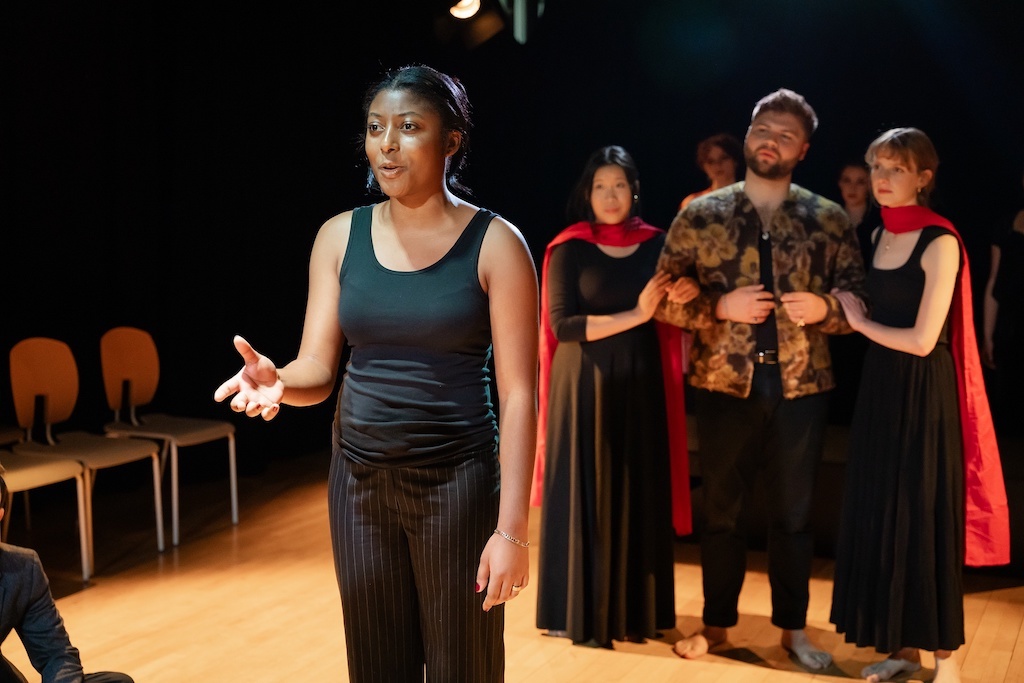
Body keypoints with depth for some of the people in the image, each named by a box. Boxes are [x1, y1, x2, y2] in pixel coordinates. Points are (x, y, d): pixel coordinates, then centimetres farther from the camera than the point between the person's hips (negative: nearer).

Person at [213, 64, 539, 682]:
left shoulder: (495, 244, -8)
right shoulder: (340, 236, 3)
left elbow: (518, 395, -10)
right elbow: (317, 369, 3)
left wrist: (512, 530, -14)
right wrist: (277, 382, -22)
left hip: (459, 481, -3)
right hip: (360, 479, 3)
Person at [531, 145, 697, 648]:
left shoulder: (657, 244, 6)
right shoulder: (570, 248, -4)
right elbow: (562, 325, -14)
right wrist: (634, 314, -19)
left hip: (640, 386, 4)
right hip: (585, 387, -3)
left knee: (638, 495, 8)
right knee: (586, 495, 2)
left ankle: (633, 608, 22)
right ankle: (581, 612, 15)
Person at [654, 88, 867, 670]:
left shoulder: (830, 220, 2)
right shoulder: (700, 215, 0)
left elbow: (861, 298, 4)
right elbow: (663, 298, -2)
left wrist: (826, 307, -17)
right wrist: (720, 306, -17)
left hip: (802, 386, 1)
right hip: (726, 384, 0)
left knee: (795, 513, 12)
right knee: (723, 510, 11)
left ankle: (794, 627, 28)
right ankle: (717, 622, 27)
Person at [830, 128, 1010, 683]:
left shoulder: (940, 242, -14)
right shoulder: (879, 235, 10)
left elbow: (922, 339, -18)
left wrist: (859, 322, -7)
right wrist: (849, 313, 1)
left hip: (923, 393, -7)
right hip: (880, 386, 7)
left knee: (923, 517, 0)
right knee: (880, 513, 10)